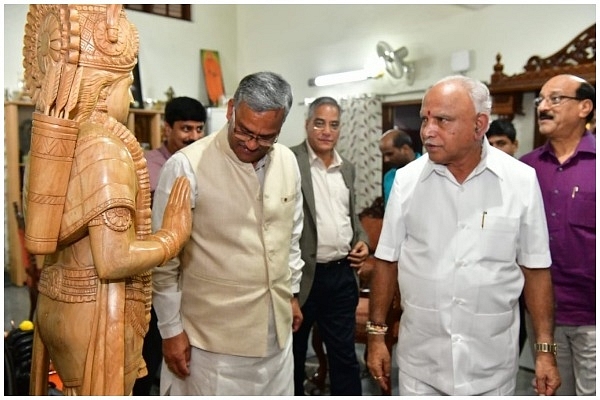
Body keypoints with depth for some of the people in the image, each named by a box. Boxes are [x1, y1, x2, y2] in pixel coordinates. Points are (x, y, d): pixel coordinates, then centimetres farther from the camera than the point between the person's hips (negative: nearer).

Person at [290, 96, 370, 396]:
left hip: (342, 274, 5)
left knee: (345, 355, 15)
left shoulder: (347, 168, 12)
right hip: (303, 275, -5)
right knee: (293, 355, 14)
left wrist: (362, 240, 3)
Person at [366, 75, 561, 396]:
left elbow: (535, 269, -1)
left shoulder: (522, 181, -8)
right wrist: (376, 335, 1)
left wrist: (545, 349, -2)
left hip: (492, 363, 0)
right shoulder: (407, 179, -6)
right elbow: (388, 261, 0)